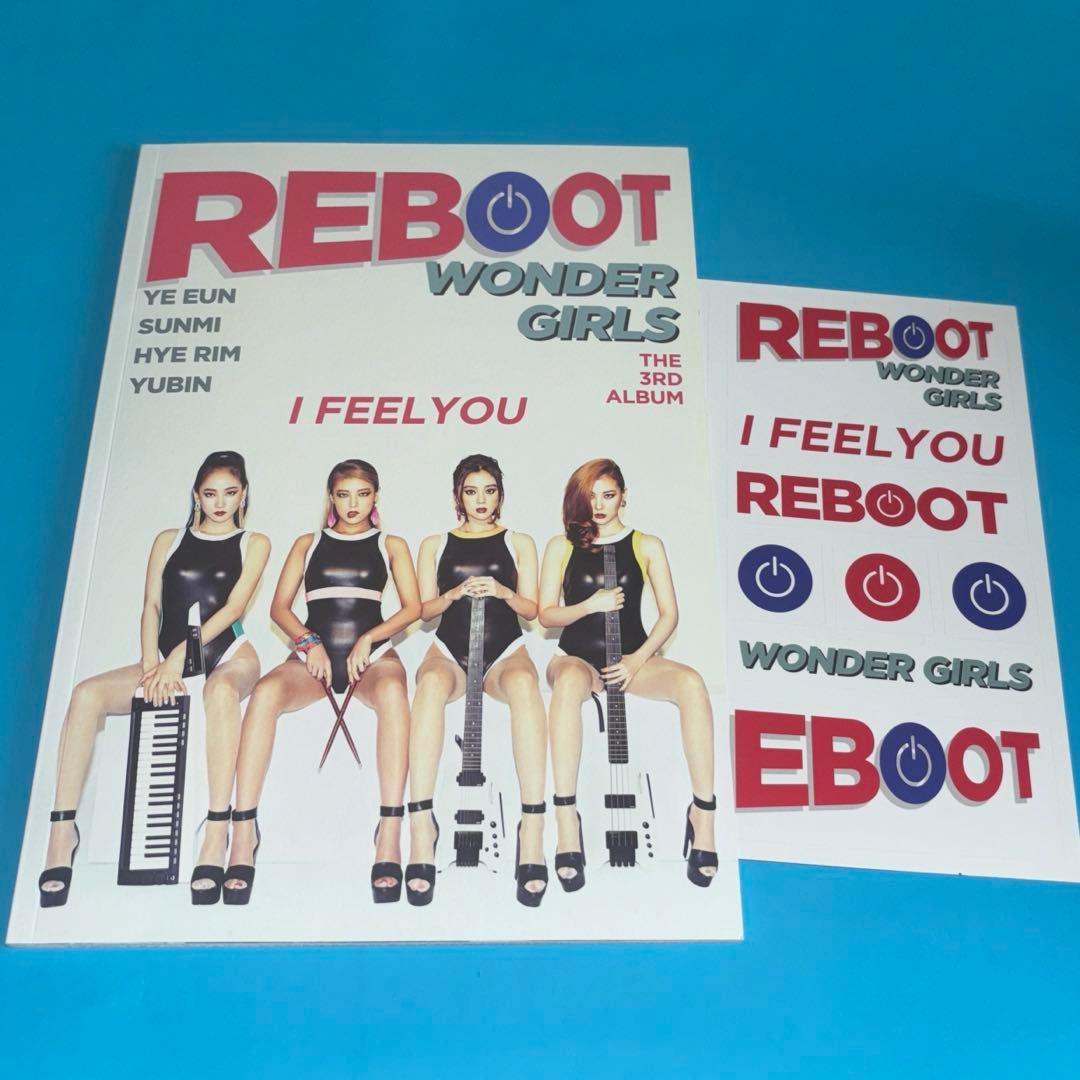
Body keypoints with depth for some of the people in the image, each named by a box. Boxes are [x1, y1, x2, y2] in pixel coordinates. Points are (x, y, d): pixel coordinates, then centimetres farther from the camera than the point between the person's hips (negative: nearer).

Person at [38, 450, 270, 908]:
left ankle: (217, 832, -42)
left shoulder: (253, 543, 9)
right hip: (167, 661, 3)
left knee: (221, 691, -40)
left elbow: (234, 606, -5)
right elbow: (151, 606, 6)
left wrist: (181, 654, -17)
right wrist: (151, 663, -12)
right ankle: (62, 830, -22)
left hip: (228, 656, -3)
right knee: (87, 694, -23)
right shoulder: (168, 541, 17)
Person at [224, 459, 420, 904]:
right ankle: (243, 834, -34)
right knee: (265, 692, -34)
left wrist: (368, 639, -8)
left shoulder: (391, 545, 19)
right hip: (313, 653, 1)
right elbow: (279, 606, 13)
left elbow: (412, 607, 7)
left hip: (373, 652, -1)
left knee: (393, 691, -40)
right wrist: (308, 642, -6)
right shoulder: (308, 544, 22)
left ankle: (390, 834, -43)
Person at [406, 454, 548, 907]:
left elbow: (531, 609, 12)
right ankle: (421, 825, -43)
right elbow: (425, 609, 14)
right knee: (431, 683, -40)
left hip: (505, 650, 0)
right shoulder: (435, 545, 21)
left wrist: (503, 591, -8)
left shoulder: (519, 543, 19)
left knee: (524, 683, -40)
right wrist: (454, 593, -7)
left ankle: (532, 828, -45)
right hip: (450, 649, 0)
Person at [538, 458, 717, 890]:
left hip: (633, 658, 1)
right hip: (577, 658, -1)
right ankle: (566, 821, -41)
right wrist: (590, 604, -13)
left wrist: (638, 660, -9)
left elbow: (669, 614, 6)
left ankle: (703, 814, -27)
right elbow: (546, 614, 6)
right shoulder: (561, 547, 11)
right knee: (570, 681, -40)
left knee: (691, 682, -32)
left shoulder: (647, 546, 11)